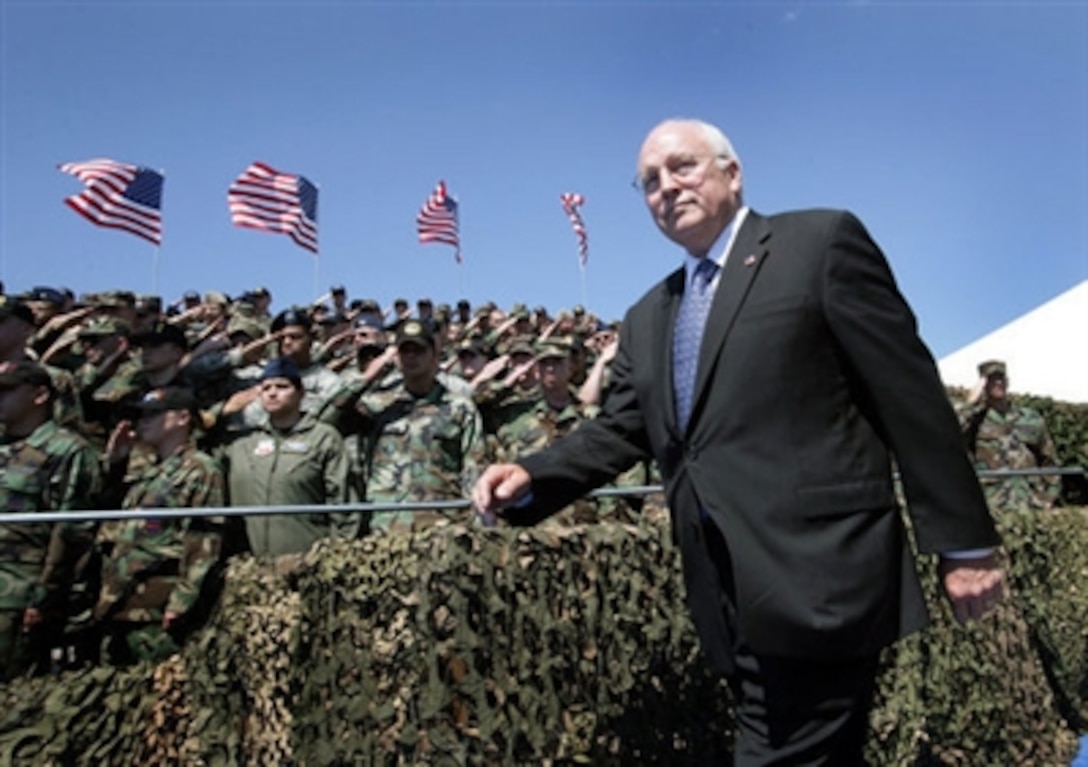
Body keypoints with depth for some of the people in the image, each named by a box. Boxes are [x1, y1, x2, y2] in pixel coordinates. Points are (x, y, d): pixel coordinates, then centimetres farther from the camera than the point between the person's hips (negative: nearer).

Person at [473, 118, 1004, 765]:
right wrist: (531, 477, -4)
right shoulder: (647, 320, 17)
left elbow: (909, 393, -6)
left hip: (817, 580, -6)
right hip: (731, 599, 6)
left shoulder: (821, 242, -3)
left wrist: (963, 542, -6)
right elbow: (618, 432, 14)